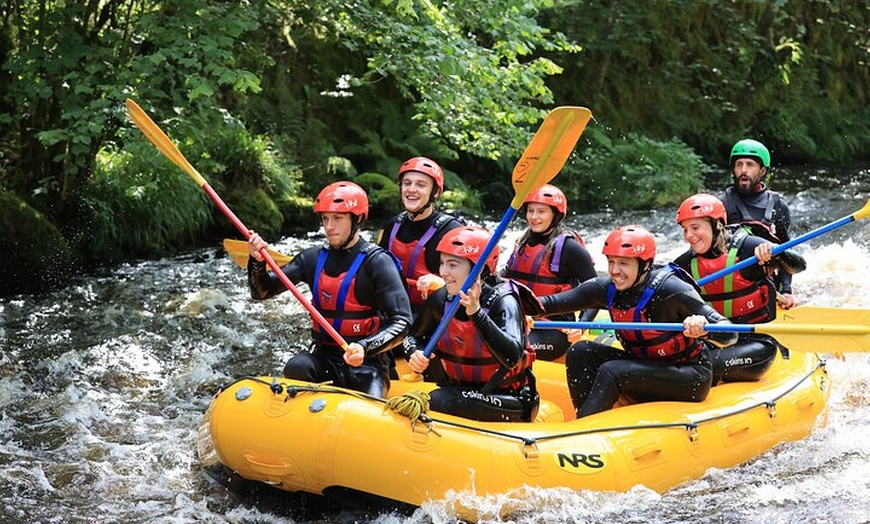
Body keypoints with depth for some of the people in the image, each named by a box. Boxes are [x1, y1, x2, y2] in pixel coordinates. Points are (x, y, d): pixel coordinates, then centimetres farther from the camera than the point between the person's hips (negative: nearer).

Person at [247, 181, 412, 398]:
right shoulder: (314, 258, 7)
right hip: (324, 358, 4)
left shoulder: (377, 262, -9)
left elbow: (402, 322, -16)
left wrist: (365, 348, -31)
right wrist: (257, 261, -11)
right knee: (296, 367, -28)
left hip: (369, 362, -4)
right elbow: (262, 292, 9)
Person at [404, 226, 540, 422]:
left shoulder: (503, 302, -19)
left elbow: (512, 359, -34)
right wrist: (415, 353, -11)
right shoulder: (441, 299, -3)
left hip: (506, 399, -6)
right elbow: (415, 336, 14)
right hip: (458, 390, 6)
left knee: (433, 402, -29)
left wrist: (476, 313, -41)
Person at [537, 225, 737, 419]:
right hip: (645, 369, 7)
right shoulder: (607, 288, -5)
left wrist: (703, 329, -48)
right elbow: (555, 302, -7)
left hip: (690, 380, -7)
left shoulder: (670, 290, -22)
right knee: (579, 353, -12)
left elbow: (729, 335, -26)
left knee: (610, 372, -27)